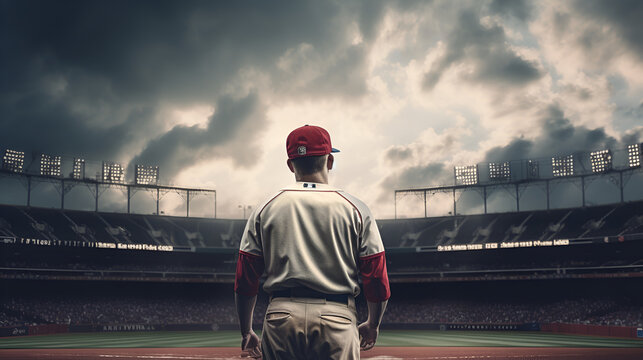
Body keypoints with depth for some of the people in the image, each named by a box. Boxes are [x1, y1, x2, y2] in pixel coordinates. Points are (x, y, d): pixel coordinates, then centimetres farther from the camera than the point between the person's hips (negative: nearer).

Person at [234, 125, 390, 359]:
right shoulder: (355, 208, 5)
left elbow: (245, 282, 7)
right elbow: (377, 281, 3)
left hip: (281, 318, 2)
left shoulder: (265, 210, 8)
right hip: (337, 320, -1)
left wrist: (246, 332, 19)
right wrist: (372, 325, 20)